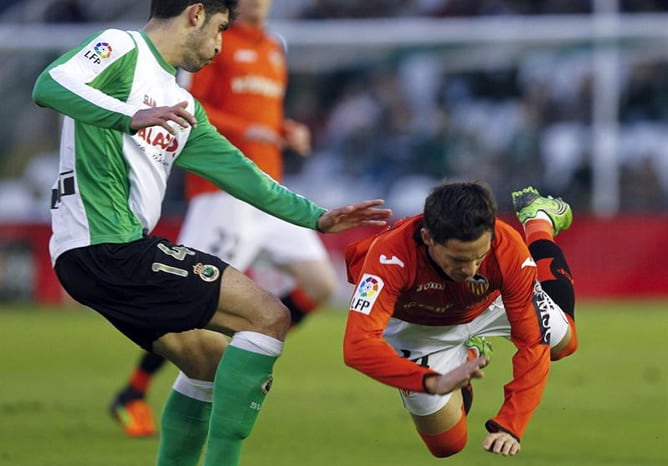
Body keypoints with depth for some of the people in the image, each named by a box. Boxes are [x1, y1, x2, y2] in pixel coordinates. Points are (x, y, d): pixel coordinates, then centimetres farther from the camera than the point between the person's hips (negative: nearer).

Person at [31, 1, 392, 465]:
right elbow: (49, 86, -21)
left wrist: (317, 217, 27)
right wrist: (132, 117, -35)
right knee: (268, 316, -11)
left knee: (212, 361, 21)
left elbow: (241, 175, 27)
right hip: (106, 247, -10)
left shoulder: (184, 108, 23)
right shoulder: (122, 49, -3)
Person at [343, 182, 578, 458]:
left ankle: (538, 222, 38)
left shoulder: (509, 250, -39)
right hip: (417, 328, -1)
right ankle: (467, 354, 34)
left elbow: (532, 345, -31)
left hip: (491, 303, 1)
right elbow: (357, 347, -52)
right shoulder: (392, 256, -46)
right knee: (447, 445, 5)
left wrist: (509, 427, -41)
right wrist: (434, 383, -61)